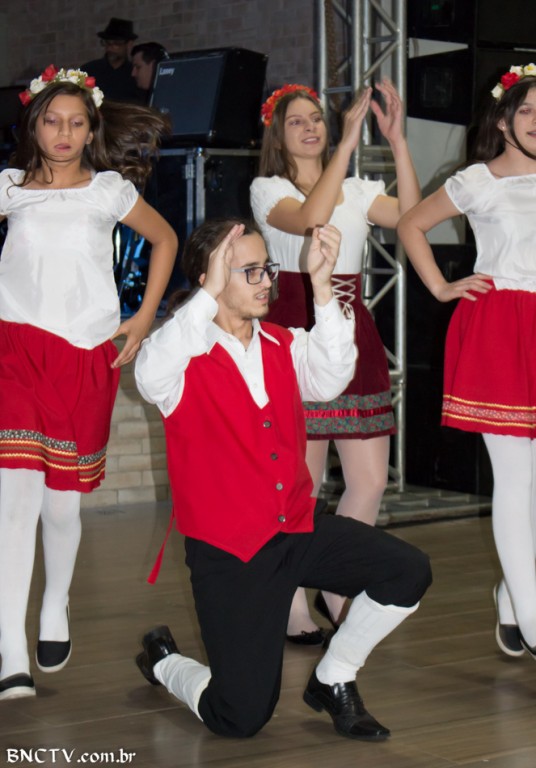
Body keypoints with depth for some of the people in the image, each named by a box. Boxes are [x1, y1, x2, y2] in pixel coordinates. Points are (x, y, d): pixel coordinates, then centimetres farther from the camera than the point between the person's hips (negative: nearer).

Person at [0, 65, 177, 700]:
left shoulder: (110, 191, 8)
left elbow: (165, 240, 20)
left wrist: (144, 319, 14)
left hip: (87, 357, 1)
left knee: (62, 501, 4)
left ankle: (55, 612, 34)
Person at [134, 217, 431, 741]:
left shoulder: (283, 346, 7)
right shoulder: (185, 356, -9)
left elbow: (330, 378, -13)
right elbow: (151, 376, -33)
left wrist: (321, 285, -21)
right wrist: (209, 294, -37)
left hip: (298, 527, 6)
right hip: (227, 550, -5)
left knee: (406, 571, -16)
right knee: (242, 718, -8)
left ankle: (332, 681, 9)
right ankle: (163, 662, 27)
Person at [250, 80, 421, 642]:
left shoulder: (356, 191, 16)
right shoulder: (268, 189, 2)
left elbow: (411, 216, -3)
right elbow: (308, 219, -20)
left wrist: (396, 138, -9)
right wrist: (349, 141, -20)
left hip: (352, 332, 5)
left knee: (371, 479, 3)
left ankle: (335, 590, 21)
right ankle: (292, 605, 10)